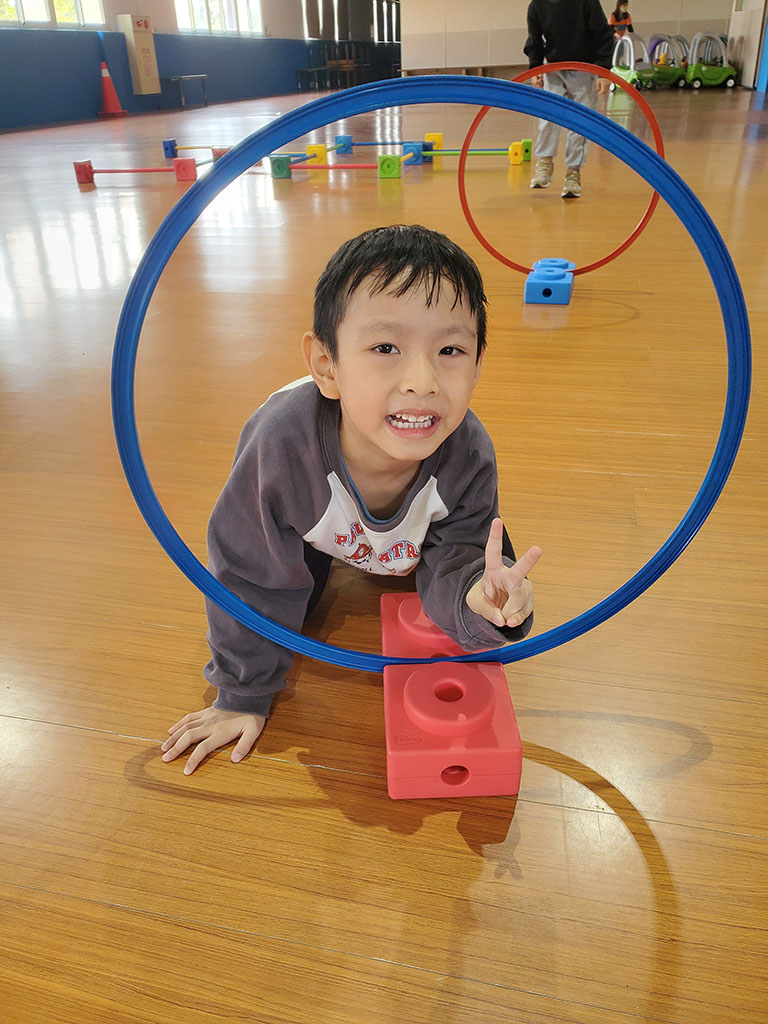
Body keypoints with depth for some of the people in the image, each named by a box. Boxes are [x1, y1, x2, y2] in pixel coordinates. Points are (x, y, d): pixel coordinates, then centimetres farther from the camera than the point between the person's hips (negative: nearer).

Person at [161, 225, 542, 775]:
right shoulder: (284, 442, -45)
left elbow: (452, 563, -27)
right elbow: (249, 575, -31)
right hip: (315, 523, -1)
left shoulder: (468, 454, -39)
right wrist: (244, 695, -19)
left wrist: (477, 596, -55)